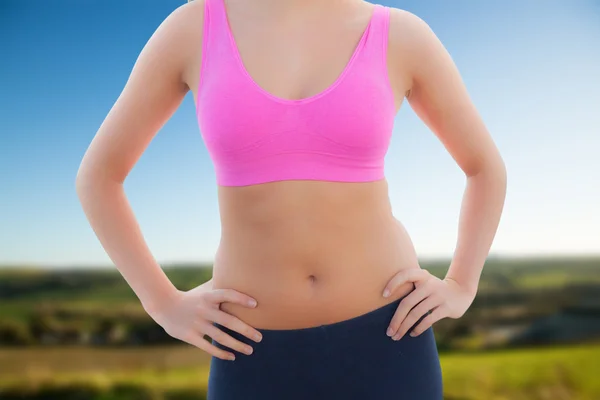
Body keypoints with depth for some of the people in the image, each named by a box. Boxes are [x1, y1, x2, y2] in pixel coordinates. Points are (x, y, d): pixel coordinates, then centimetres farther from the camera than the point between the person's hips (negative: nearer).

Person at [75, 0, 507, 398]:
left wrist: (461, 289, -1)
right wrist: (165, 305, -2)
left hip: (383, 333, 1)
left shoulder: (402, 35, -2)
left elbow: (488, 169, 12)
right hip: (260, 351, 1)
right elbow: (96, 176, 6)